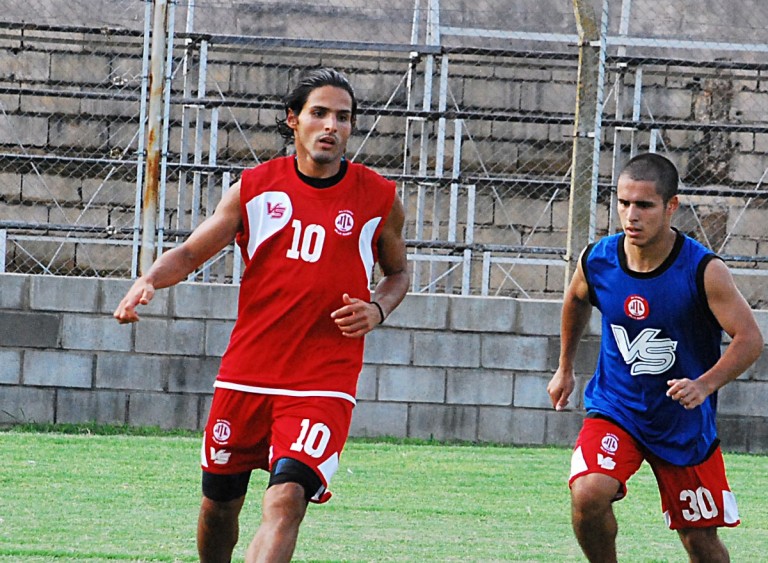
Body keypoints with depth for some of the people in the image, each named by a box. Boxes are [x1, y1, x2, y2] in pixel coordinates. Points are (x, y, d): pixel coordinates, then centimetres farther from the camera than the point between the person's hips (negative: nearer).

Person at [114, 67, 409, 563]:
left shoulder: (379, 198, 2)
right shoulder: (255, 188, 3)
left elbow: (398, 271, 17)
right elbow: (191, 252, 7)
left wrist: (377, 310, -5)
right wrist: (148, 281, -14)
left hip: (323, 383, -3)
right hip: (246, 375, 3)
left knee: (287, 499, -22)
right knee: (219, 502, 11)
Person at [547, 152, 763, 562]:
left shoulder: (703, 271, -21)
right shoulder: (597, 260, -11)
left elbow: (750, 339, -21)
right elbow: (576, 299, 13)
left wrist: (705, 384, -36)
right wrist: (565, 368, 20)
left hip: (685, 422, -1)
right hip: (614, 409, 1)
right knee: (588, 494, -26)